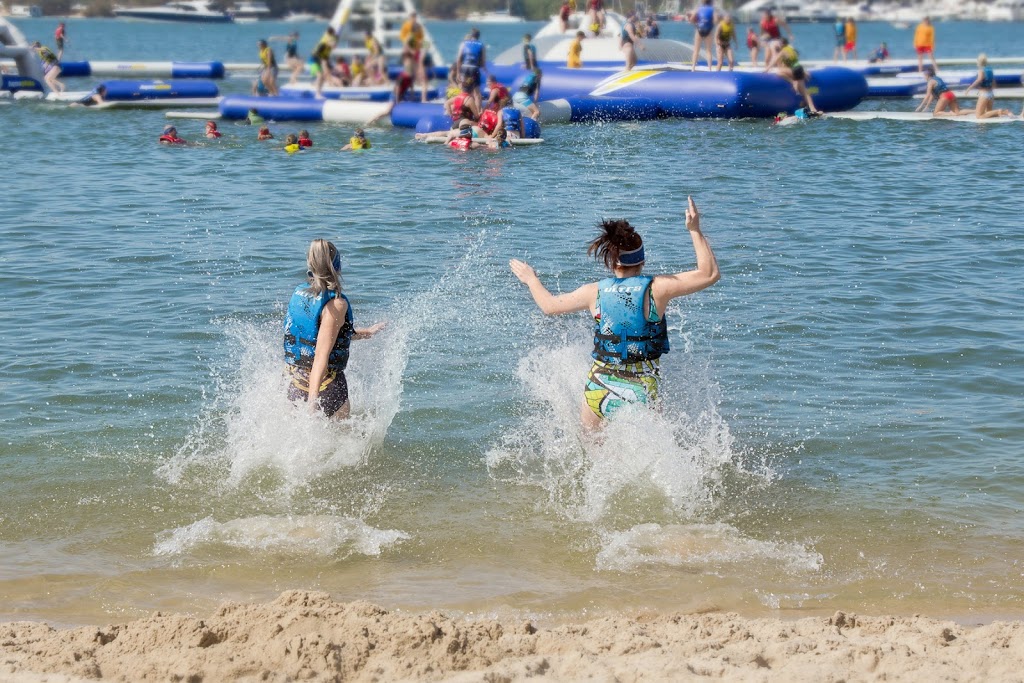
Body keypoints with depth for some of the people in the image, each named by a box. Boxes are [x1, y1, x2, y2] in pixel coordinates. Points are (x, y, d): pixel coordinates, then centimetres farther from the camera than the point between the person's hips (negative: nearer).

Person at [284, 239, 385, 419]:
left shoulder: (298, 294, 7)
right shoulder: (336, 304, -15)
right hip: (326, 389, -6)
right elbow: (322, 354, -24)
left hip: (295, 388, 6)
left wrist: (366, 333, 34)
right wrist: (313, 399, -29)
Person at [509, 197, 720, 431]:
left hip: (600, 389, 1)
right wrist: (695, 230, 0)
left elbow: (549, 305, 16)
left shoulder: (595, 292, -1)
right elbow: (710, 274, -3)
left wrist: (530, 279, 33)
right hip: (642, 392, -1)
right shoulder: (656, 288, -8)